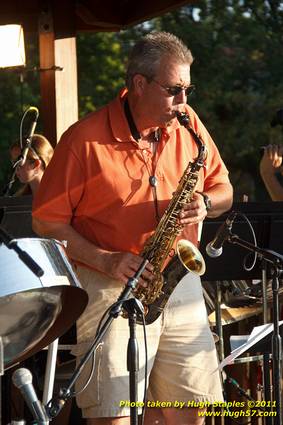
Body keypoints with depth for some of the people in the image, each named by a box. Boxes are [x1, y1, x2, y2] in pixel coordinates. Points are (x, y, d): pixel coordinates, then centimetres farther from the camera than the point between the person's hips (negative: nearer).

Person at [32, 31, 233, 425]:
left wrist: (205, 203, -8)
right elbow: (47, 221, -7)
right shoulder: (85, 139, -9)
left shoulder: (188, 125, 6)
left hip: (181, 287, 5)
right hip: (112, 290, -5)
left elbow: (223, 190, 16)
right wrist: (106, 261, -18)